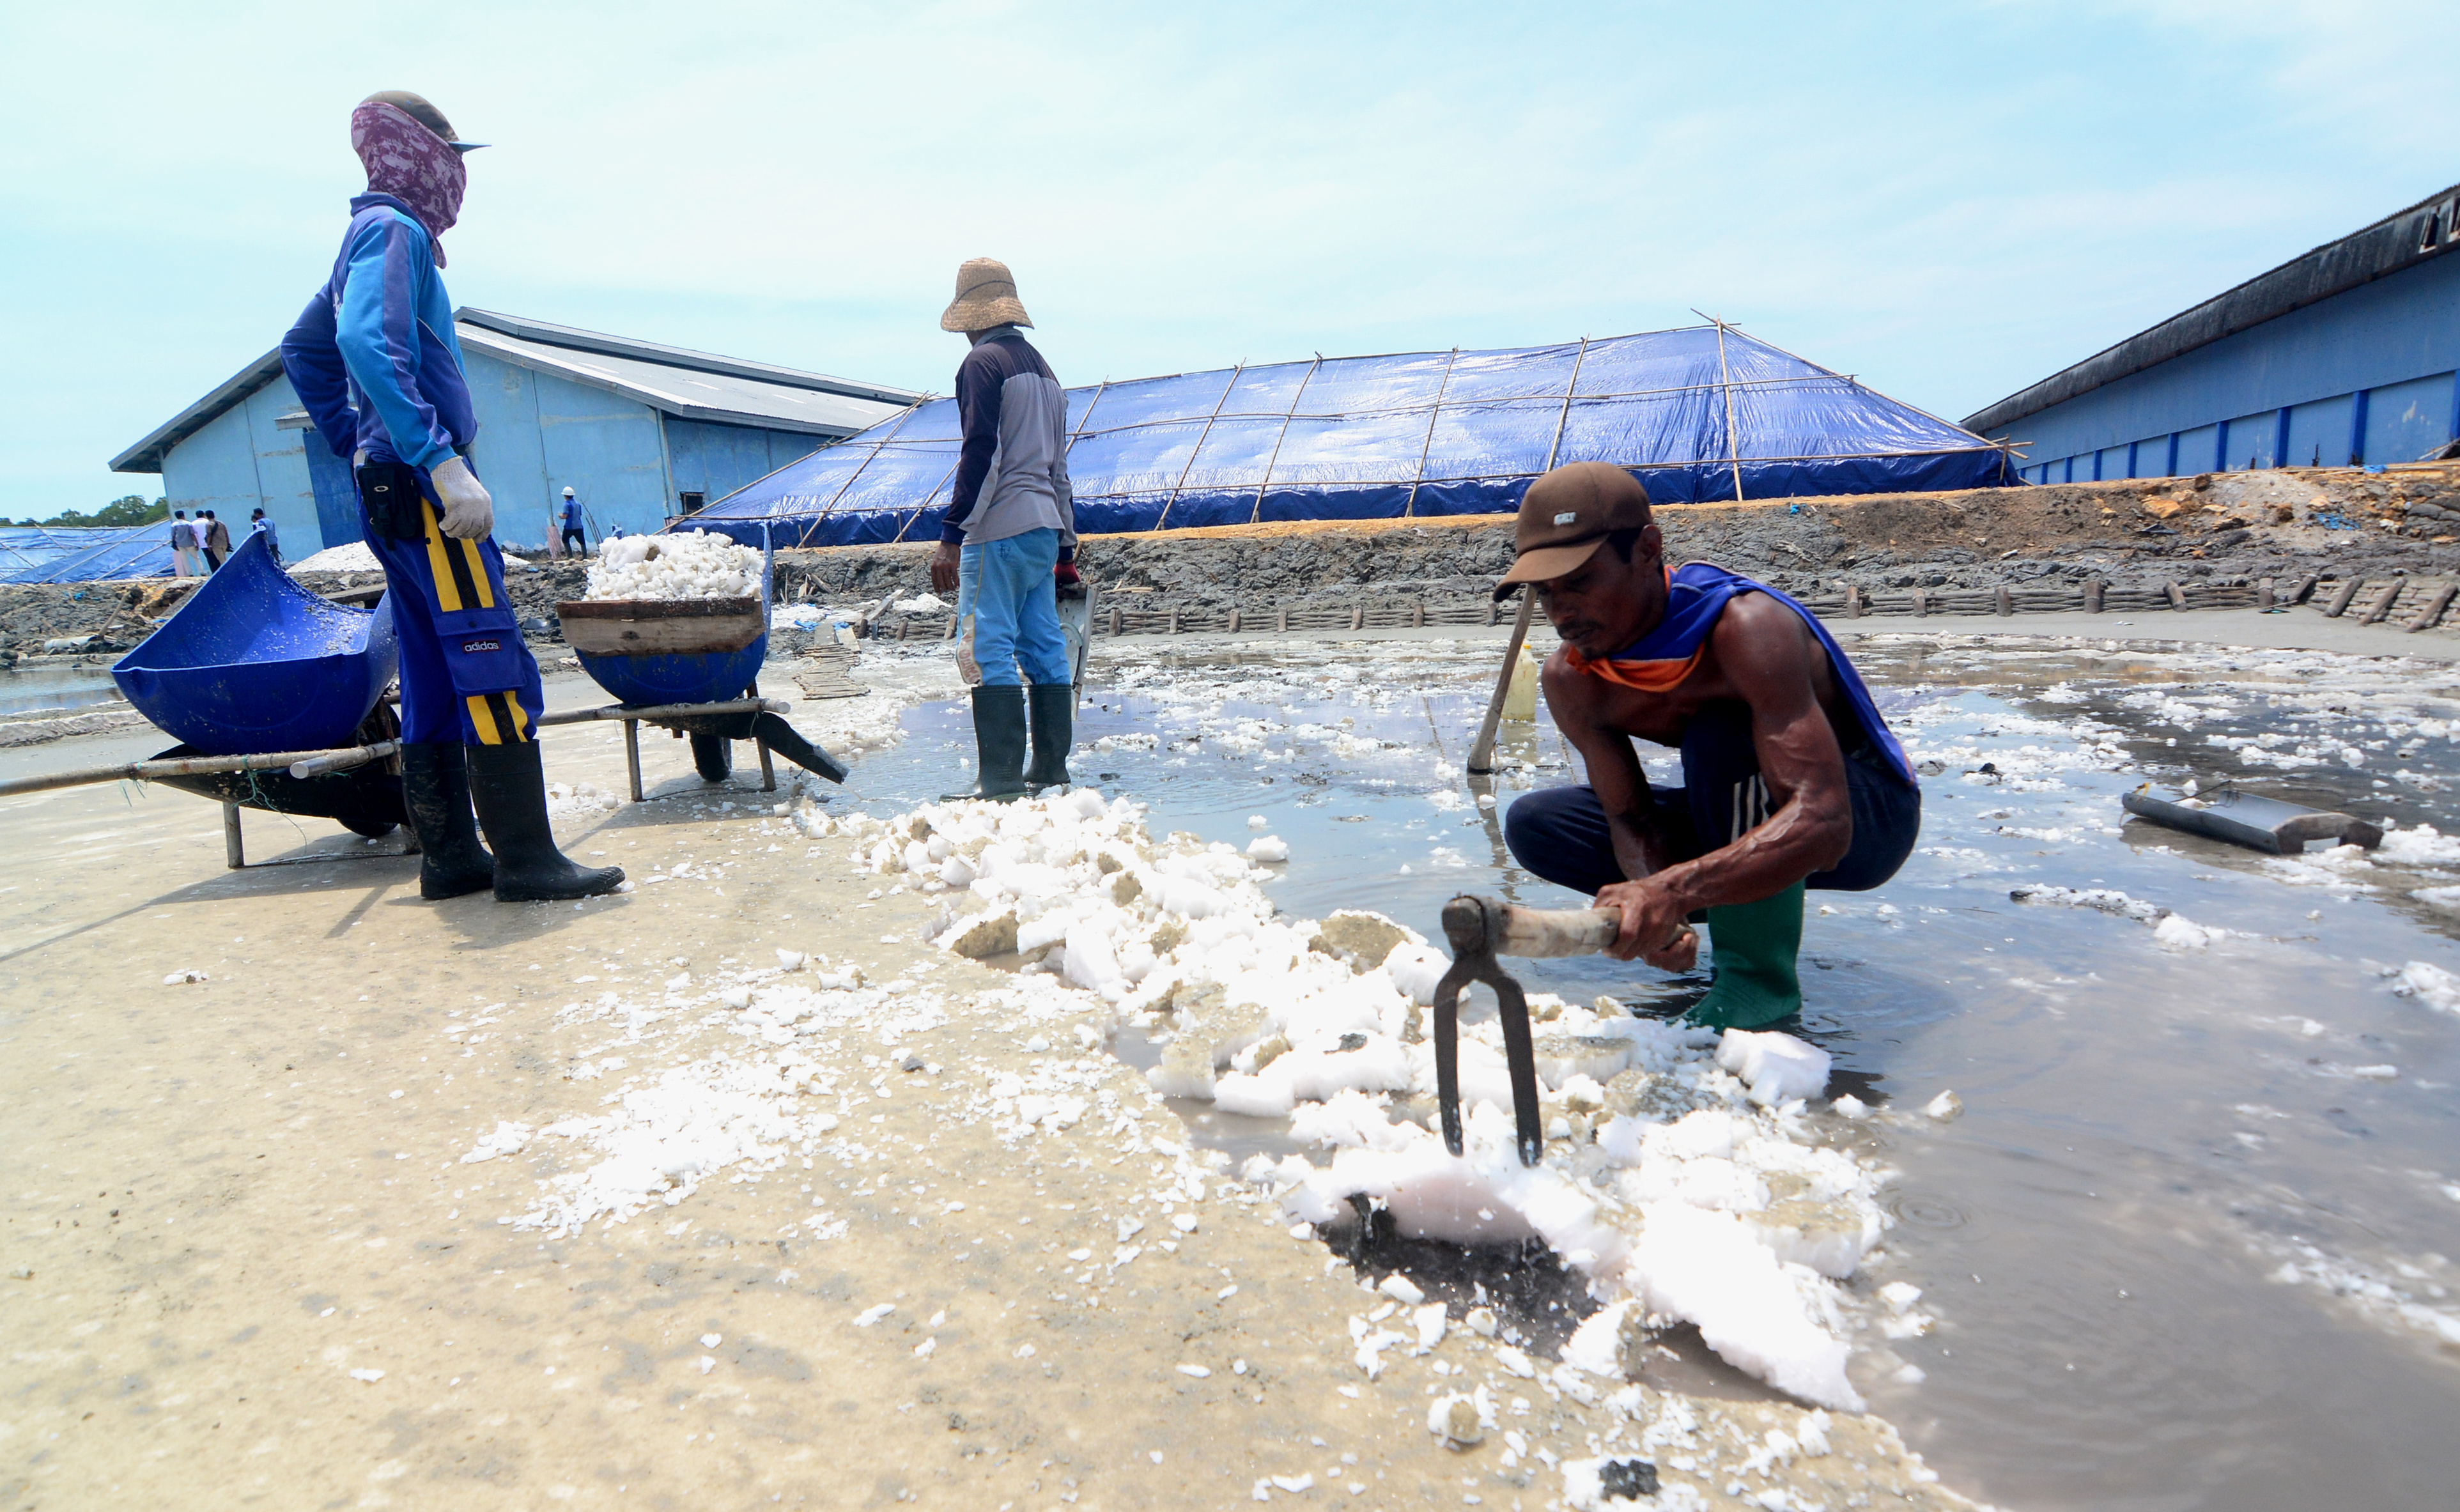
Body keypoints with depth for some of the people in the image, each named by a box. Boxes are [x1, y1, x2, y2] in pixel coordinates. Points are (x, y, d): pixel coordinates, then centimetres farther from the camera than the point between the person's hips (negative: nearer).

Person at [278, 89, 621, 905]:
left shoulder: (371, 234, 23)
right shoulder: (395, 229, -7)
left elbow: (303, 349, 30)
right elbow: (369, 346, -23)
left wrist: (356, 443, 25)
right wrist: (443, 460, -29)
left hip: (392, 491, 10)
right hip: (422, 490, -10)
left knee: (434, 679, 9)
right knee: (495, 671, -12)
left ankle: (449, 857, 13)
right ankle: (526, 859, -12)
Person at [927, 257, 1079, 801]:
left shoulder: (983, 362, -4)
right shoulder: (1043, 368, 21)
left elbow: (980, 455, -14)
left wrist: (951, 537, -14)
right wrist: (1066, 552, 24)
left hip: (999, 531, -8)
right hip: (1045, 530, 8)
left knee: (986, 649, -8)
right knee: (1045, 648, 8)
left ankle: (1001, 779, -9)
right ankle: (1051, 770, 11)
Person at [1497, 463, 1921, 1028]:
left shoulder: (1745, 626, -33)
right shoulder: (1570, 680, -15)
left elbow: (1822, 825, -42)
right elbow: (1631, 819, -12)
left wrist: (1674, 891, -55)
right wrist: (1653, 908, -34)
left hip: (1867, 817, -6)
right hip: (1753, 815, 6)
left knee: (1720, 735, -37)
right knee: (1533, 824, -7)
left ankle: (1759, 977, -23)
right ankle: (1753, 908, 0)